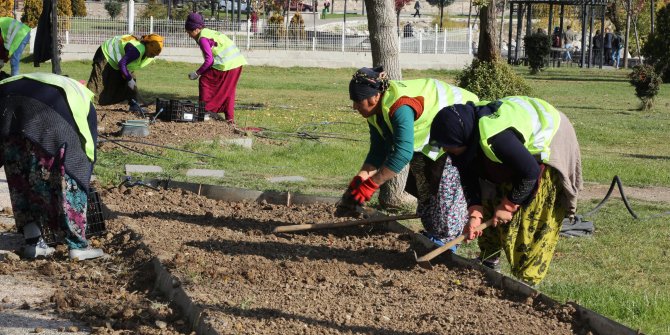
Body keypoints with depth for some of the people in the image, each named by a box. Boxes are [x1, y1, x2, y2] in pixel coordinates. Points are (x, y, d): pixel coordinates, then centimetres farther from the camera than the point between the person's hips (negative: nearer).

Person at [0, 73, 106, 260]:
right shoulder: (82, 99, 33)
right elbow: (88, 146, 29)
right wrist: (83, 175, 40)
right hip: (49, 124, -4)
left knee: (22, 179, 20)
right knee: (66, 181, 10)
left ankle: (33, 242, 19)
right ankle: (78, 246, 11)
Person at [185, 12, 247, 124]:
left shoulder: (203, 38, -8)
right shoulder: (210, 32, 21)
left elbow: (209, 60, -15)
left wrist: (197, 73, -6)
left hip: (226, 64, -9)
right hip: (237, 62, 9)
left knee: (205, 81, 3)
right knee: (228, 90, 19)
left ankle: (207, 110, 3)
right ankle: (230, 118, 20)